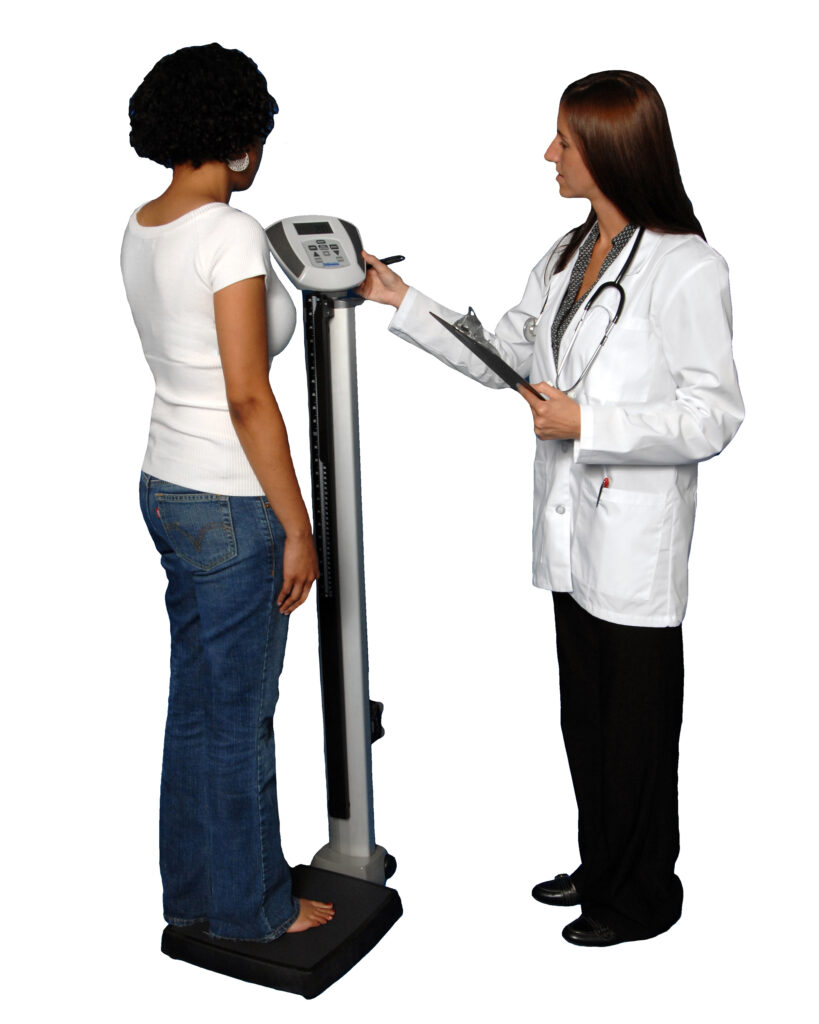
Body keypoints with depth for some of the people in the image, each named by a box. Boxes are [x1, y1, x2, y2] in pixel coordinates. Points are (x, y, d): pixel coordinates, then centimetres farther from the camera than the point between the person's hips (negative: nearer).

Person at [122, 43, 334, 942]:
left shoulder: (139, 232, 8)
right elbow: (247, 396, -22)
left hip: (167, 487, 9)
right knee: (239, 715, 7)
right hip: (229, 506, -9)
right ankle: (251, 907, 26)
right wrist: (297, 527, -16)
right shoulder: (231, 233, -19)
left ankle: (191, 888, 36)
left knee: (196, 700, 20)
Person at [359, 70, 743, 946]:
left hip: (638, 543, -8)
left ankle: (644, 895, 29)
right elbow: (500, 356, 17)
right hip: (574, 532, 8)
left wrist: (585, 424, -21)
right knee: (584, 716, 20)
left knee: (636, 724, 8)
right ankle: (601, 867, 39)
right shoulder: (567, 257, 10)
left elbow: (713, 417, -18)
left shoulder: (685, 269, -16)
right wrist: (401, 301, 13)